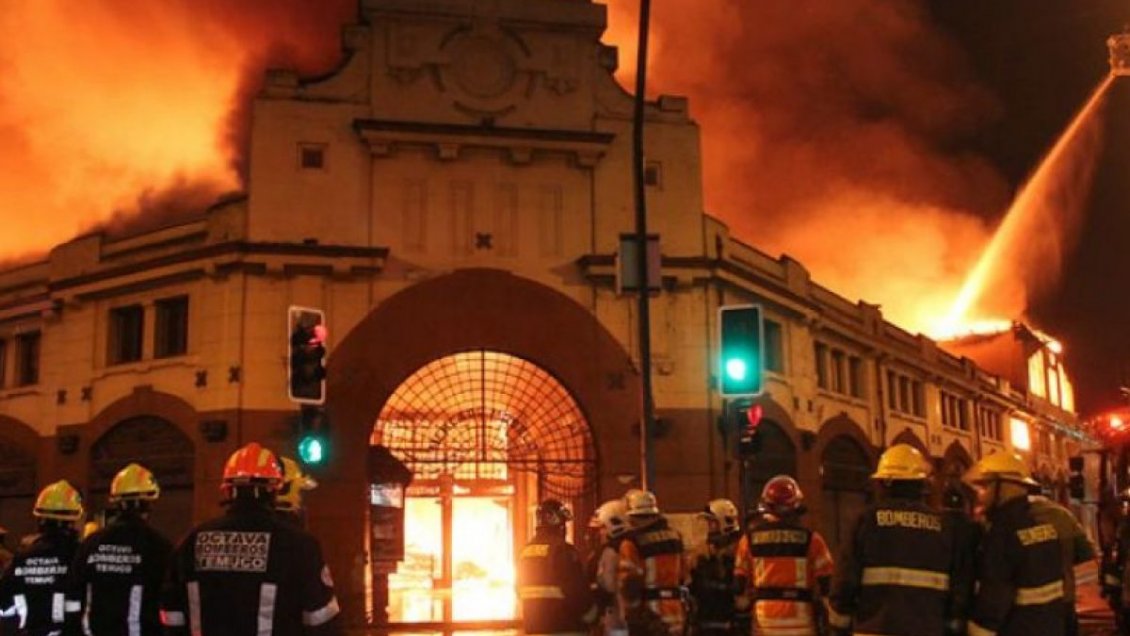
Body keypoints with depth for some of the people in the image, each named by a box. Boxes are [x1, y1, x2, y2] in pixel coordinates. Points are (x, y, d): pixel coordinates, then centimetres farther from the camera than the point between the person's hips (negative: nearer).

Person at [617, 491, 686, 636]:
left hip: (648, 613, -6)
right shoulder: (675, 536, 9)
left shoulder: (633, 542, -13)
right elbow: (681, 575, 13)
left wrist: (623, 614, -3)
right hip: (675, 610, 6)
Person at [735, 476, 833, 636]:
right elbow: (824, 580, -1)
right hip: (800, 616, -1)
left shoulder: (750, 538, 2)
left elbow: (741, 580, 5)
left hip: (764, 618, 1)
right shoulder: (810, 538, -3)